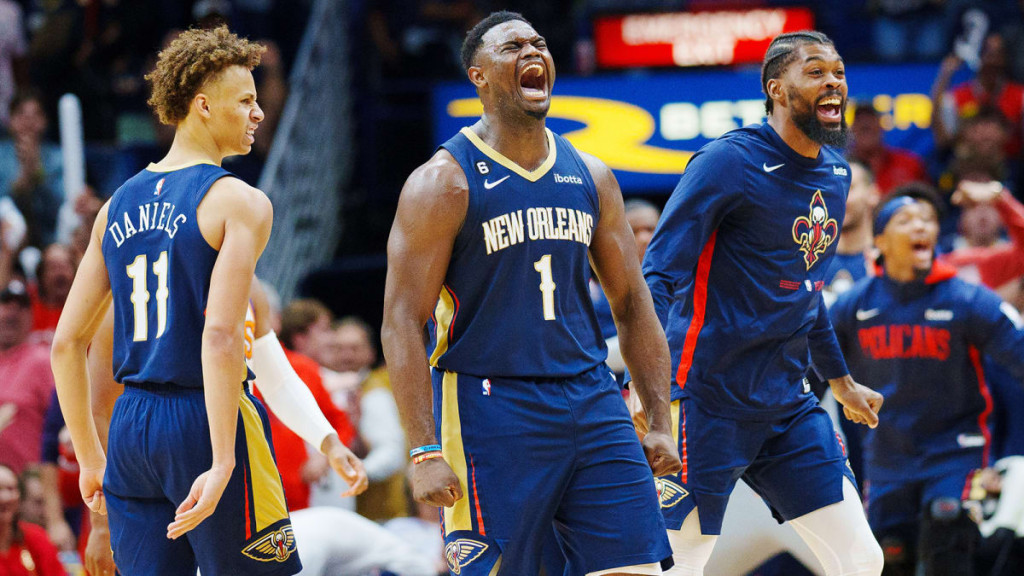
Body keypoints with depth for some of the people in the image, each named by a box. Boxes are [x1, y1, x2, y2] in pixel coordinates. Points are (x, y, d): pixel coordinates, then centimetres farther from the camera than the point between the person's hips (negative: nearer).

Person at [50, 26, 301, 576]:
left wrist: (90, 457, 21)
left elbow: (66, 344, 12)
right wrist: (222, 464, -22)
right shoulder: (239, 202, -7)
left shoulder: (118, 205, 12)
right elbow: (220, 335, -20)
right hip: (203, 421, -6)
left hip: (131, 425, 6)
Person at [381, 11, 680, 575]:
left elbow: (632, 303, 17)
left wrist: (661, 422, 9)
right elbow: (402, 322, -10)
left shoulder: (590, 177, 12)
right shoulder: (444, 182, -6)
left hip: (590, 402, 5)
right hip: (489, 409, -5)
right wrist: (426, 453, -18)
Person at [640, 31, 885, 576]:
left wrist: (839, 378, 33)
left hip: (788, 405, 7)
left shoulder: (836, 171, 12)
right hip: (709, 403, -7)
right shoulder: (729, 162, -12)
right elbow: (659, 275, -17)